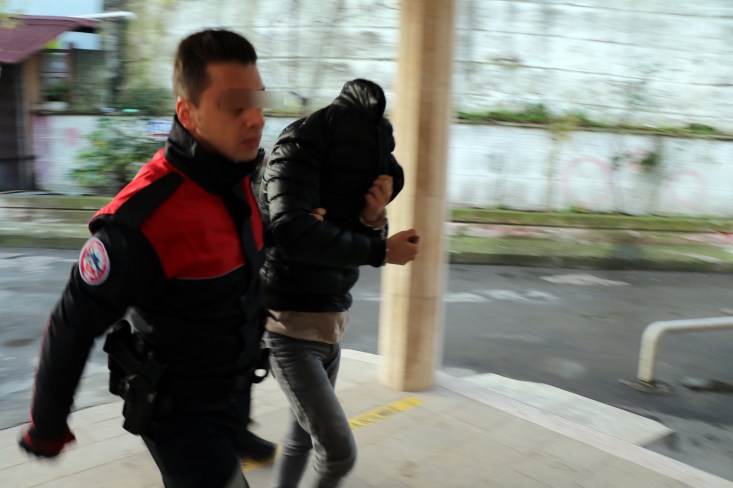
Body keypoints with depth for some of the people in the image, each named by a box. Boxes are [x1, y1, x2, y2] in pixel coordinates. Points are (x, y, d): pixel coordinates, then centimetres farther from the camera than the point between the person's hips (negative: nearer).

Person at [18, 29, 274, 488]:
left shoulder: (234, 176, -7)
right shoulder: (145, 219, -31)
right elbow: (71, 328, -20)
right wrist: (46, 427, -7)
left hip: (231, 391, 8)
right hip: (181, 411, -7)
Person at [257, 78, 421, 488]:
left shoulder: (360, 162, 5)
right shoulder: (301, 146, -16)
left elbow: (356, 240, 8)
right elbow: (293, 231, -30)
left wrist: (374, 218, -14)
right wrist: (381, 251, -24)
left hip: (332, 320, 7)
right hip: (291, 323, -7)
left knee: (303, 438, 19)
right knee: (340, 453, -7)